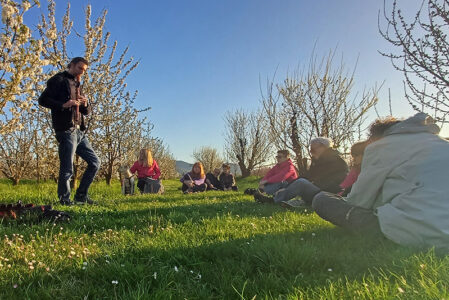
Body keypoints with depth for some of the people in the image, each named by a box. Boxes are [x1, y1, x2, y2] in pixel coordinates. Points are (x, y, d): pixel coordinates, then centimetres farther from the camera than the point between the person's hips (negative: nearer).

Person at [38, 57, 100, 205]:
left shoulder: (76, 84, 24)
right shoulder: (58, 80, 0)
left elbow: (86, 112, 24)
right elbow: (43, 100, -9)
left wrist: (85, 104, 2)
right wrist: (64, 105, -20)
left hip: (79, 131, 8)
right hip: (66, 130, -8)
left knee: (95, 162, 8)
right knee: (67, 169, -4)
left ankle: (81, 195, 17)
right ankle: (64, 200, 11)